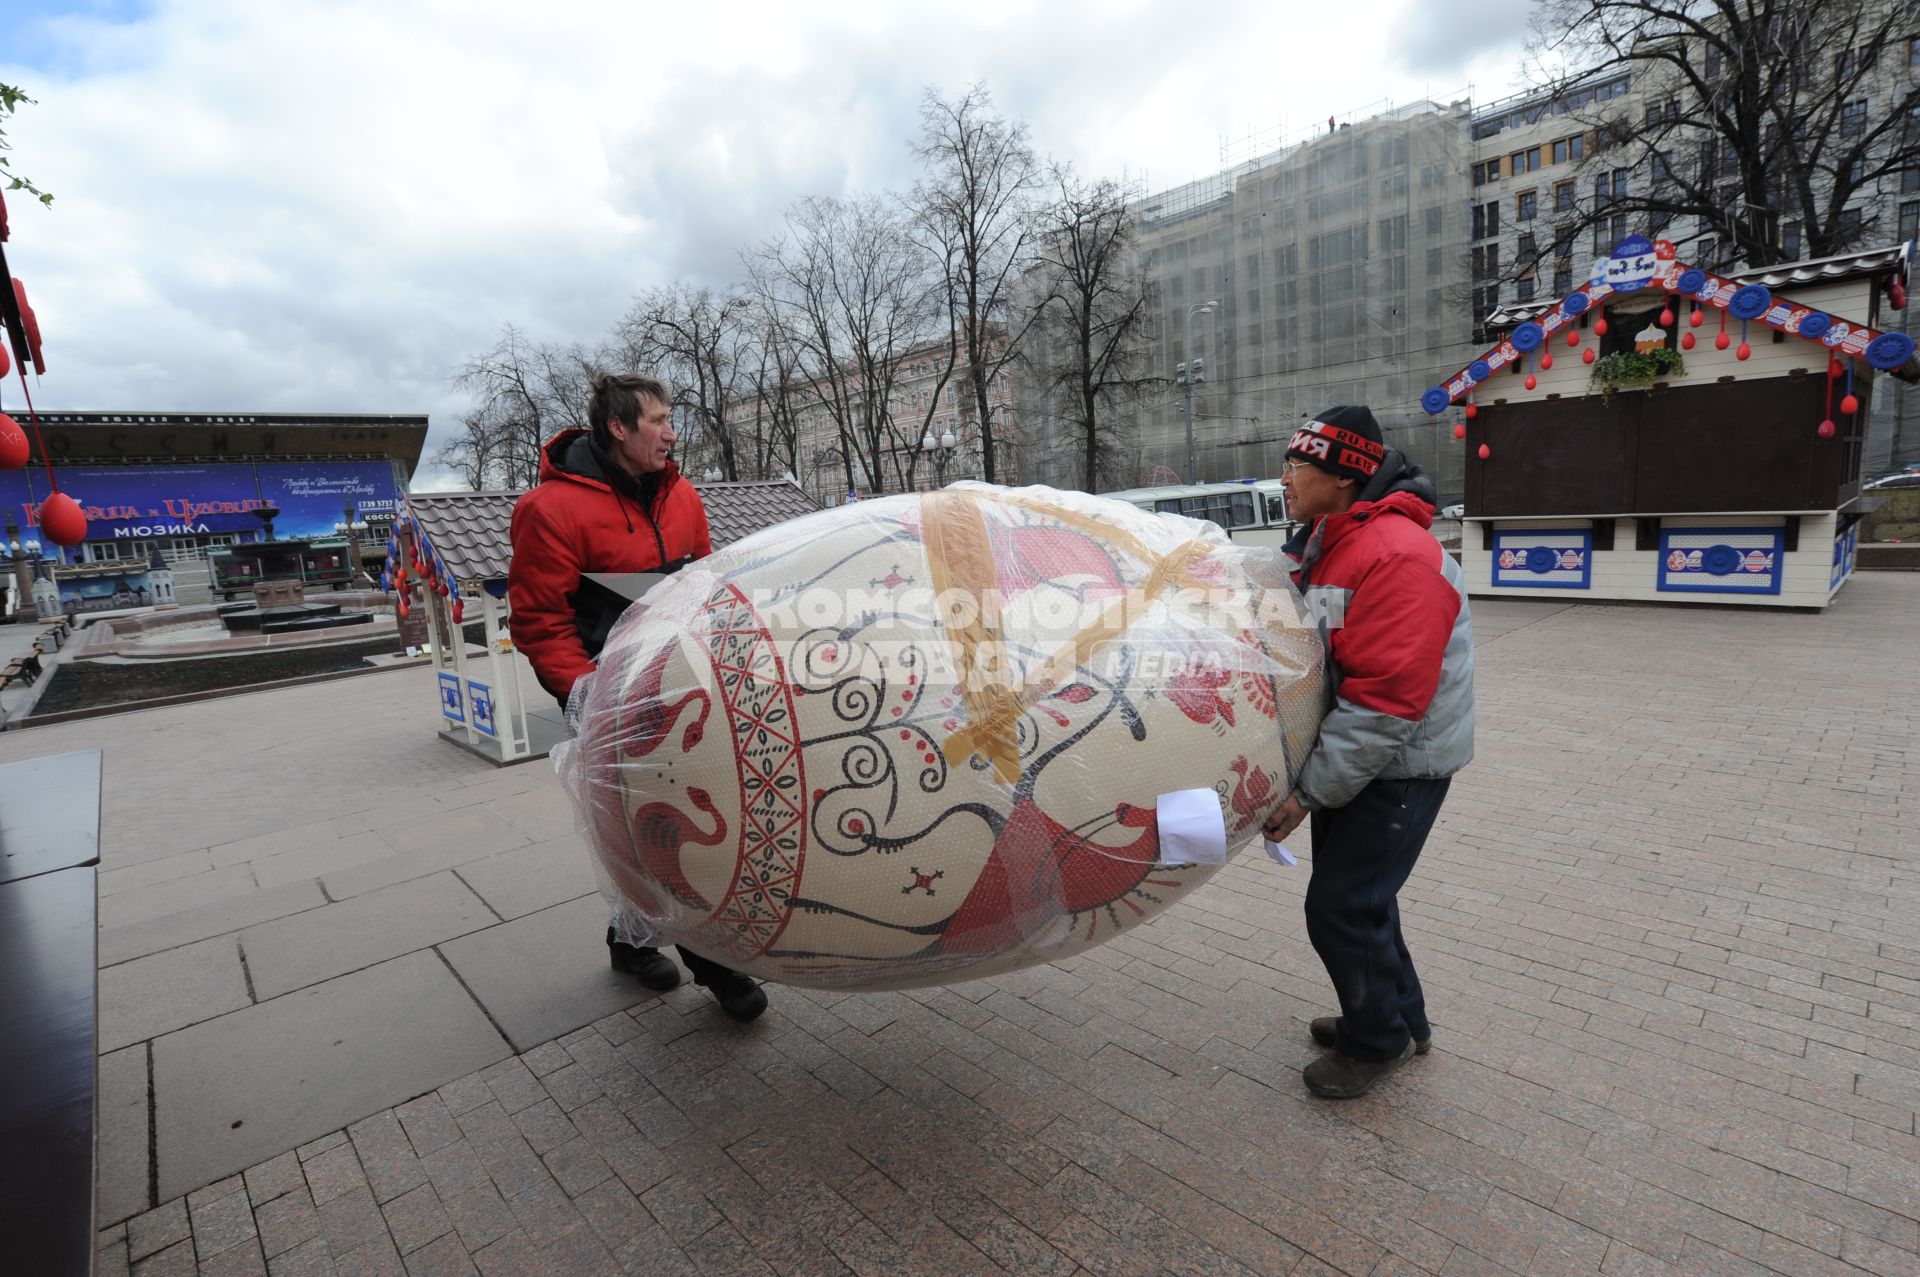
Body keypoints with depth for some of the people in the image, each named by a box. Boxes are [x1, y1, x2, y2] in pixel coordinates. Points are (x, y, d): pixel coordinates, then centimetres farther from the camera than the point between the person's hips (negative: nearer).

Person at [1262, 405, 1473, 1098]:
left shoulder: (1396, 557, -26)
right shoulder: (1324, 546, 7)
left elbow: (1385, 703, -29)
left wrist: (1308, 791, -24)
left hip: (1399, 768, -9)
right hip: (1352, 754, 10)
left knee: (1340, 909, -1)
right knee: (1356, 895, 20)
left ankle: (1377, 1040, 24)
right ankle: (1402, 1021, 41)